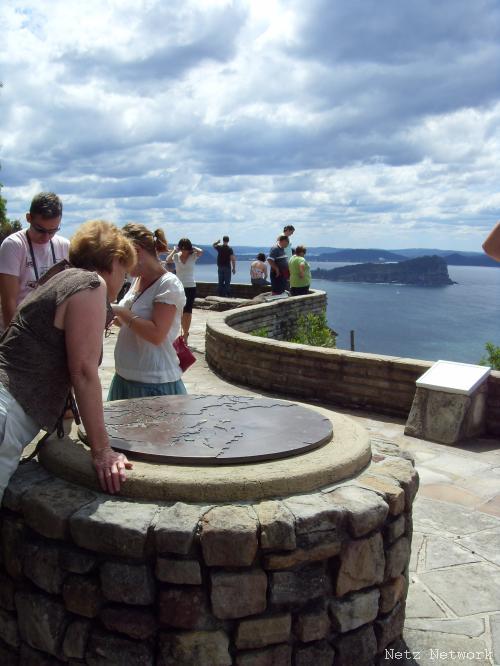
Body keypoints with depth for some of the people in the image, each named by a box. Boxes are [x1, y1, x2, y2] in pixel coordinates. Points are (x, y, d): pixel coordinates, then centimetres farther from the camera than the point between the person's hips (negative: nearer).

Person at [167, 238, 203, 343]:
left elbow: (201, 252, -25)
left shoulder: (193, 256, -4)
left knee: (187, 311, -3)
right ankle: (185, 332, 26)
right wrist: (174, 250, -12)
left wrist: (192, 248, -10)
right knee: (181, 311, 11)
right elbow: (168, 259, -20)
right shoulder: (176, 256, 0)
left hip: (190, 287, -2)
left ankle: (185, 335, 2)